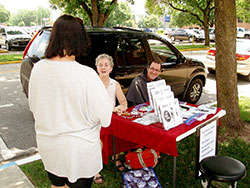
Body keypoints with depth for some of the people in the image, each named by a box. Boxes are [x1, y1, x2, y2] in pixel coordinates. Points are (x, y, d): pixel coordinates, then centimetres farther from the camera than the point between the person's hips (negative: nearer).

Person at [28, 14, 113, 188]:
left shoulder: (38, 68, -9)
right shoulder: (86, 74, -27)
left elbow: (33, 105, 5)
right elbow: (105, 117, -19)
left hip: (47, 146, 5)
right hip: (78, 151, -5)